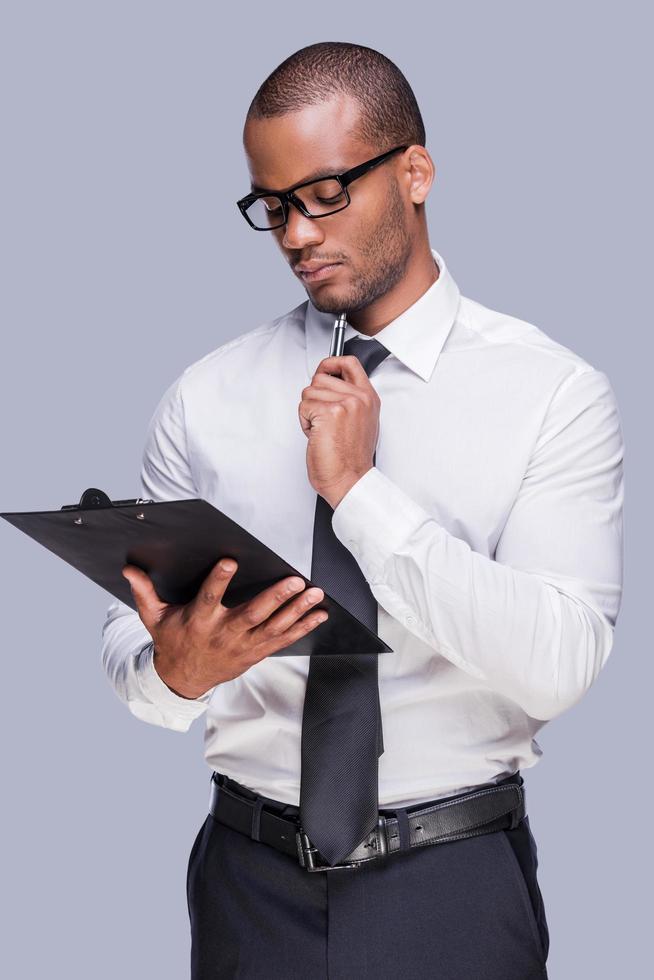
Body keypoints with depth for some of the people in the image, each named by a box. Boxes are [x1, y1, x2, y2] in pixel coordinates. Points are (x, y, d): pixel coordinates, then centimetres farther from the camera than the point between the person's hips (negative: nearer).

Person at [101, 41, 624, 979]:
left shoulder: (554, 392, -8)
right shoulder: (204, 400, 0)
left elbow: (556, 666, -18)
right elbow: (128, 641, 0)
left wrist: (359, 491, -21)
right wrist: (176, 670, -23)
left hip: (457, 879, -2)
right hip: (253, 880, 2)